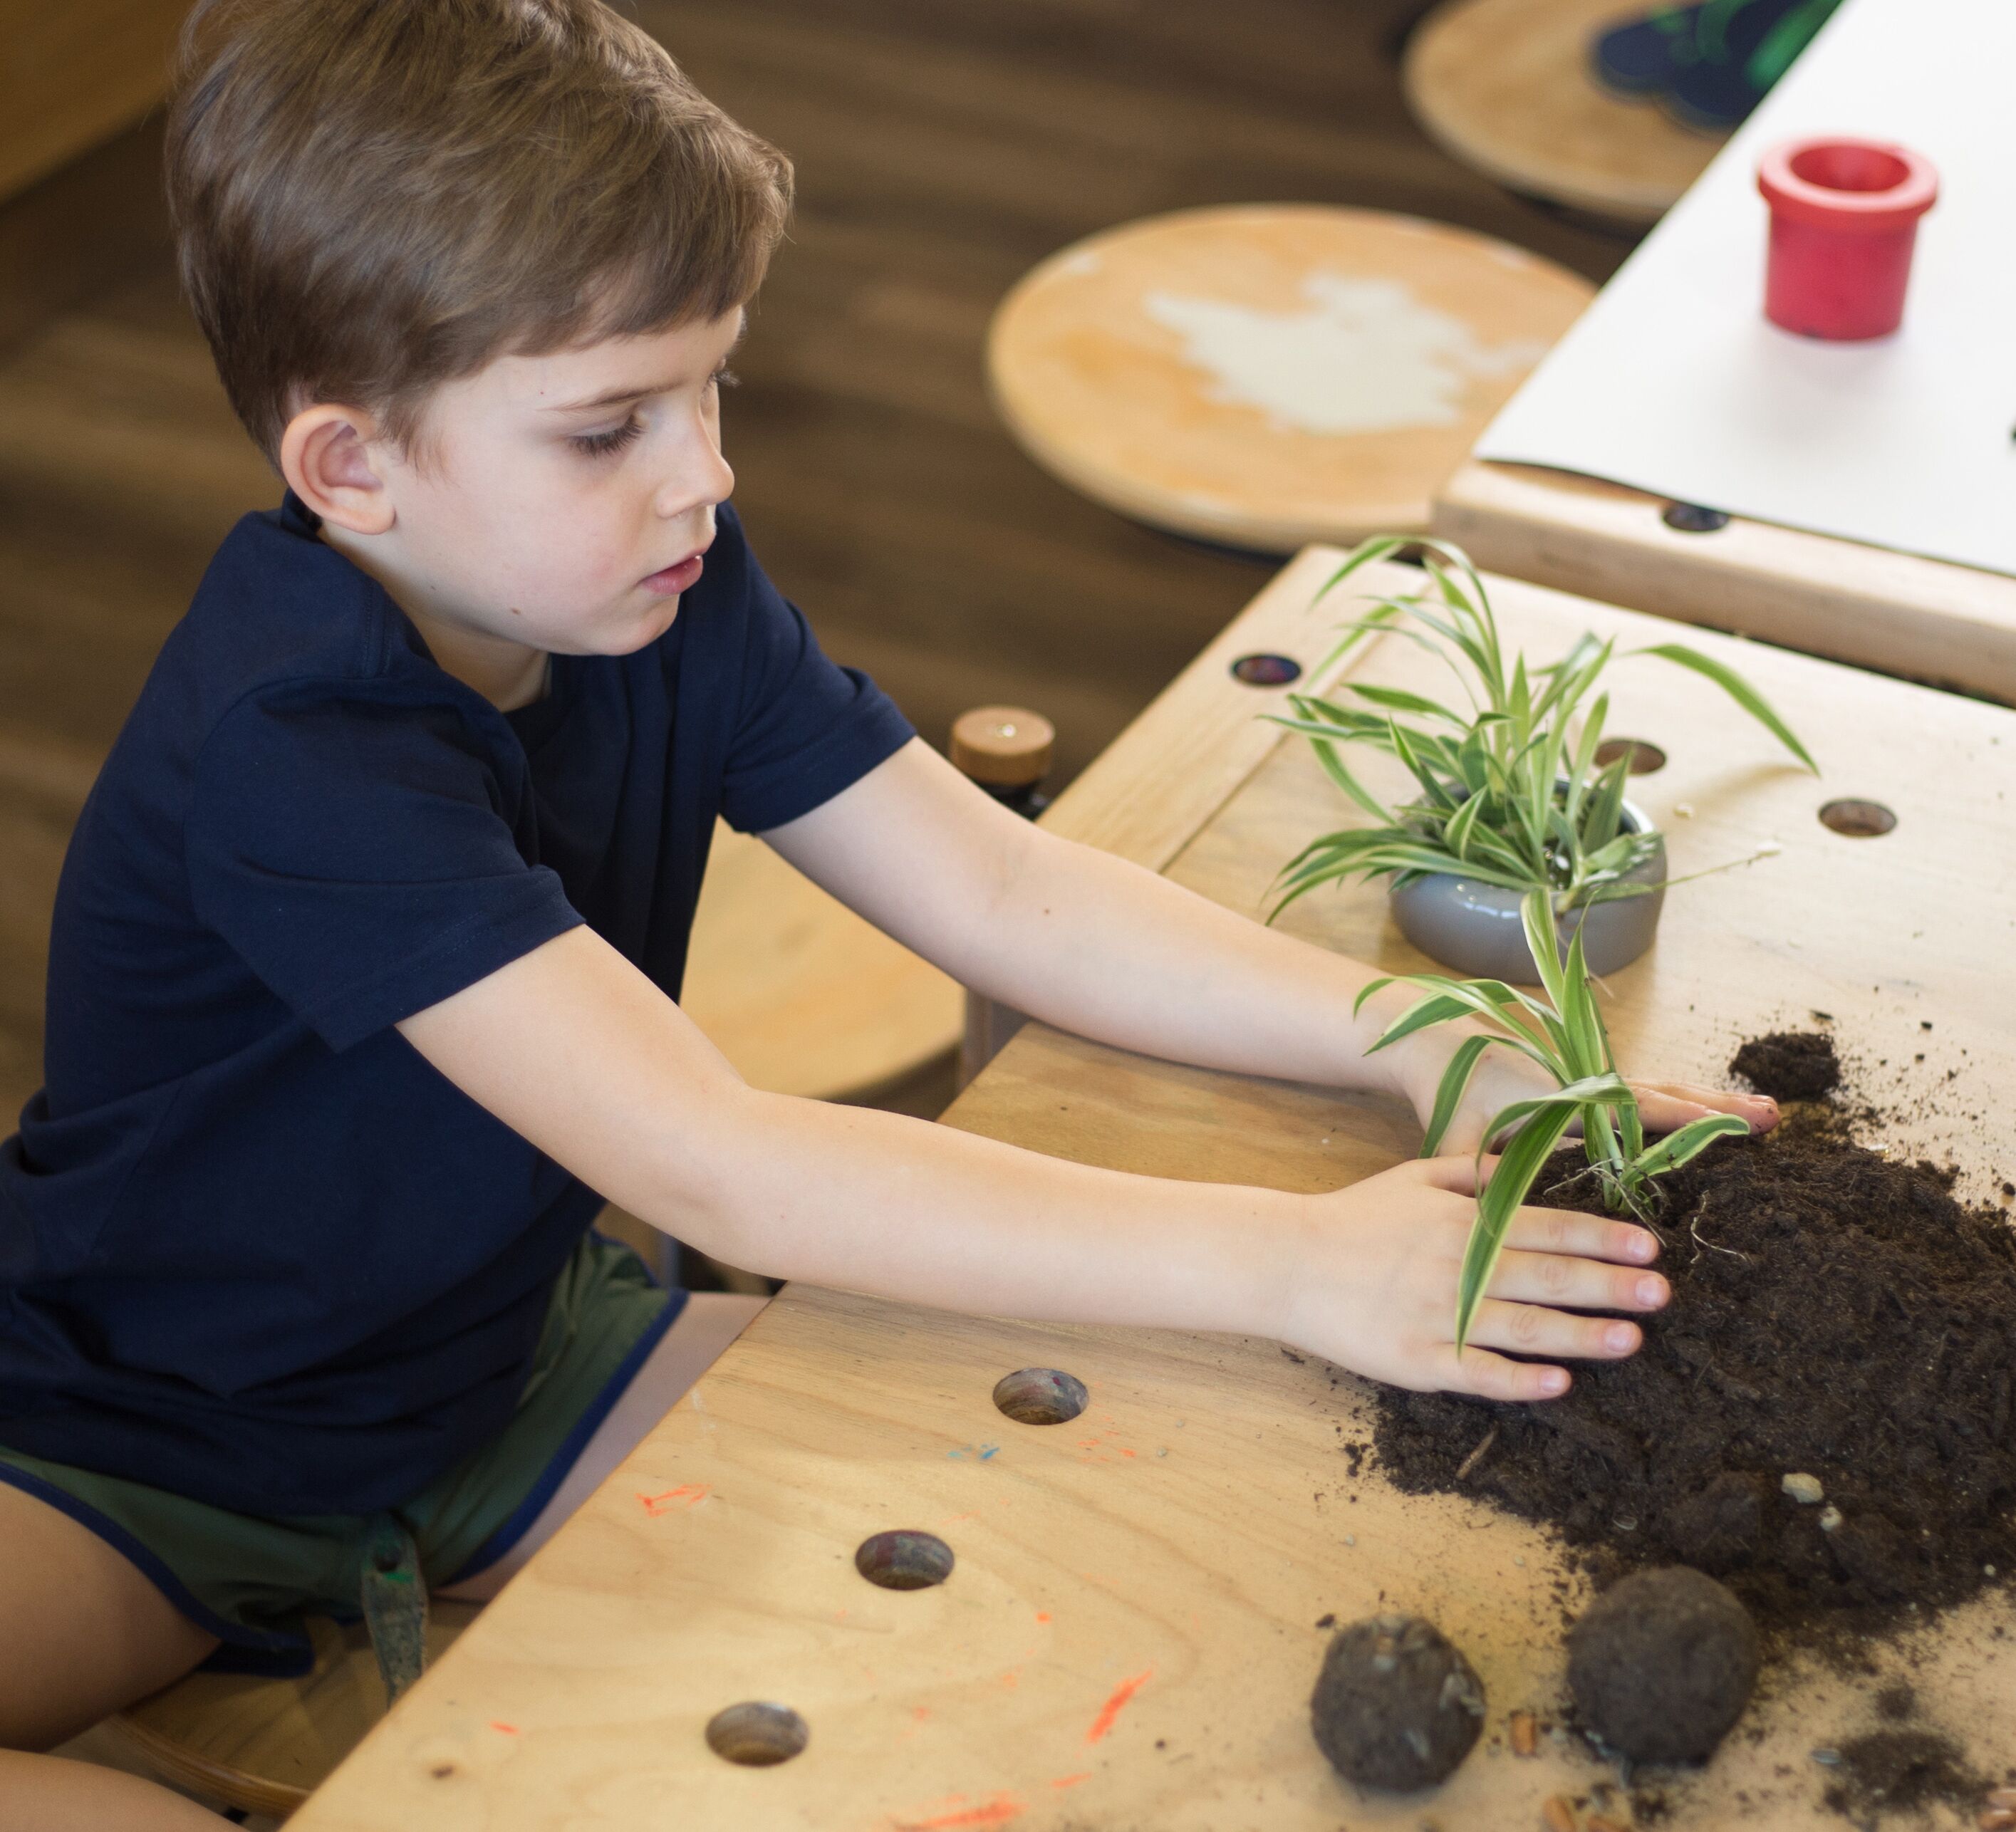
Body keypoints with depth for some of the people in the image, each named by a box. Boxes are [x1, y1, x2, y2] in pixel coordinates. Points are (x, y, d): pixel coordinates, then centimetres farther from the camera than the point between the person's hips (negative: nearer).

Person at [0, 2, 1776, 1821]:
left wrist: (1408, 1037, -23)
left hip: (507, 1353, 7)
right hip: (150, 1454, -6)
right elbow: (714, 1170, -41)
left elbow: (1004, 893, -9)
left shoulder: (670, 592, -9)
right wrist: (1288, 1262, -43)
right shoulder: (292, 745, -34)